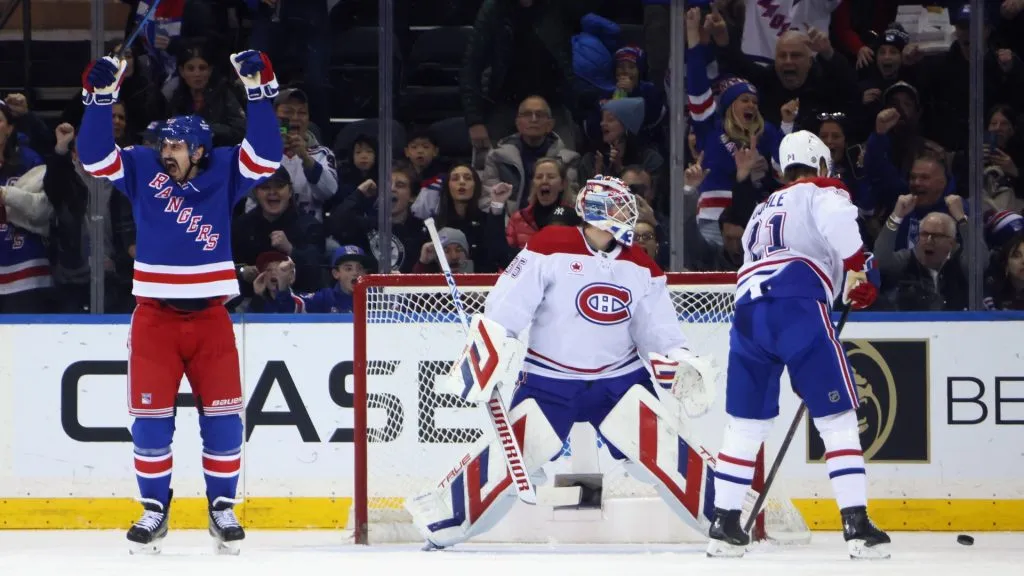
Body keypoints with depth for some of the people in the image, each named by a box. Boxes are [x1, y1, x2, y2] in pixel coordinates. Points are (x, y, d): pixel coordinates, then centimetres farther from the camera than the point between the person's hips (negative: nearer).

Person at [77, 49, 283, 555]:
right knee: (151, 416, -2)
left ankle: (222, 508, 11)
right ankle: (154, 509, 7)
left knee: (222, 415, -1)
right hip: (154, 317, 0)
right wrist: (100, 98, -16)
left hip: (210, 317, 0)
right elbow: (95, 157, -6)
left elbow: (265, 155, -12)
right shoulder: (142, 172, 1)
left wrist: (258, 91, -19)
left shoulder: (224, 175, -1)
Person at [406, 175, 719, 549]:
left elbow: (659, 333, 7)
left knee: (663, 450, -10)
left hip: (620, 379, 3)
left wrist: (684, 367, -8)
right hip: (548, 380, -3)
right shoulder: (550, 248, -12)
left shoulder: (640, 266, 3)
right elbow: (503, 310, -13)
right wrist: (480, 360, -20)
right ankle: (440, 521, 4)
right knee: (508, 455, -9)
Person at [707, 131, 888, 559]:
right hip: (798, 307, -6)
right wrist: (858, 268, -13)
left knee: (745, 423, 16)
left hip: (748, 311, 6)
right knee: (838, 416, -1)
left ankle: (724, 524, 13)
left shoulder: (763, 211, 35)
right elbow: (837, 220, -12)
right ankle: (856, 525, -9)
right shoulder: (821, 192, 13)